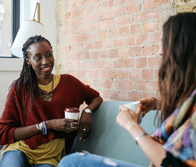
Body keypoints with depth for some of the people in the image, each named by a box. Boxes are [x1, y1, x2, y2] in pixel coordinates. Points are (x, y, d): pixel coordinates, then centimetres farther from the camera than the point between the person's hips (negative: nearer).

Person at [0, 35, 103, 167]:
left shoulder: (68, 82, 7)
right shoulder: (19, 88, 2)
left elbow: (96, 98, 21)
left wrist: (87, 112, -3)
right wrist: (48, 125, -12)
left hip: (51, 156, 1)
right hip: (20, 148, 0)